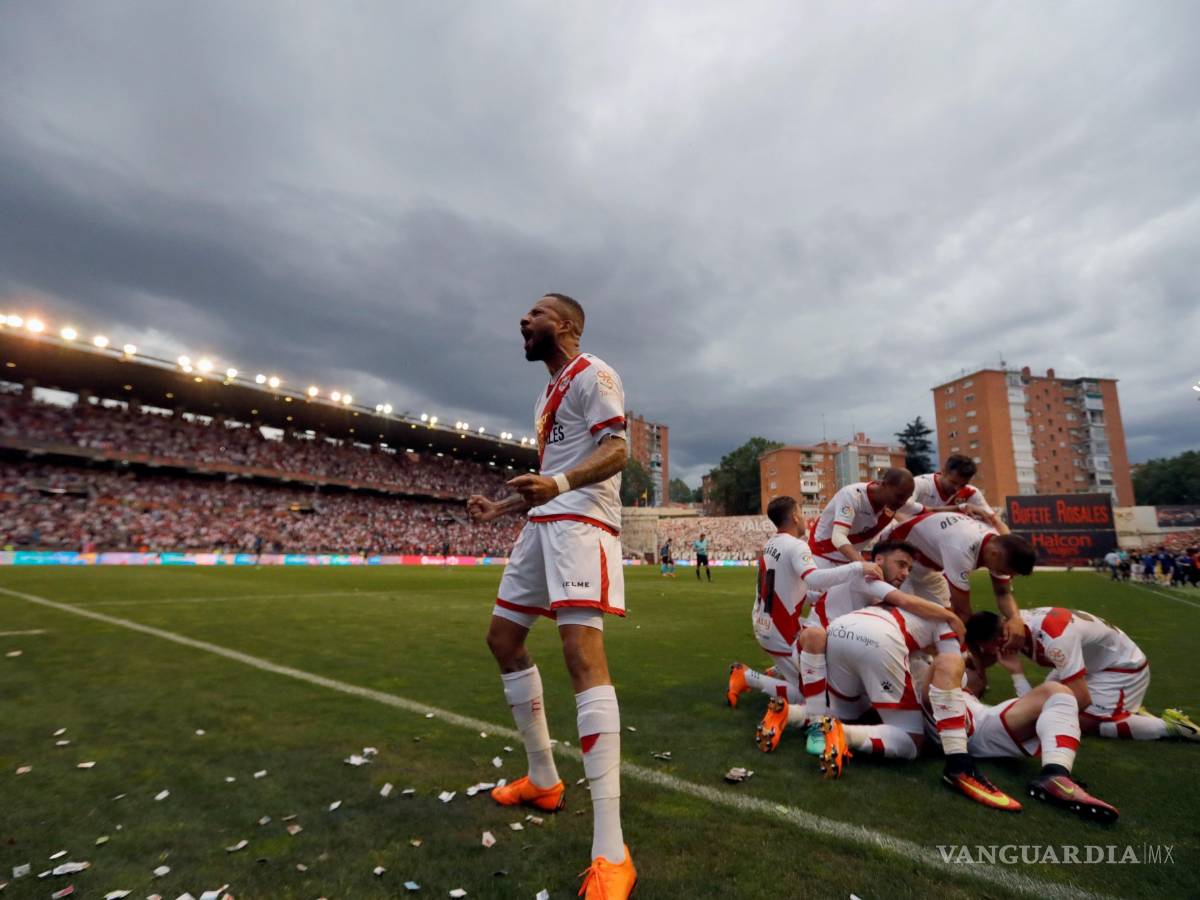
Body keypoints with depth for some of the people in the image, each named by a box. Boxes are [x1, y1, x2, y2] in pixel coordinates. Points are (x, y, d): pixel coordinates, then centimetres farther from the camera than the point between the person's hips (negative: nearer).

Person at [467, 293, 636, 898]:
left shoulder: (592, 374, -4)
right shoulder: (549, 392, 24)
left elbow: (616, 451, -18)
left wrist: (559, 484, -35)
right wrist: (503, 508, 22)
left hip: (580, 521, -10)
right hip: (544, 522, 10)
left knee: (582, 650, -21)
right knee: (503, 638, 13)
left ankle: (610, 851, -17)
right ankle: (543, 780, 26)